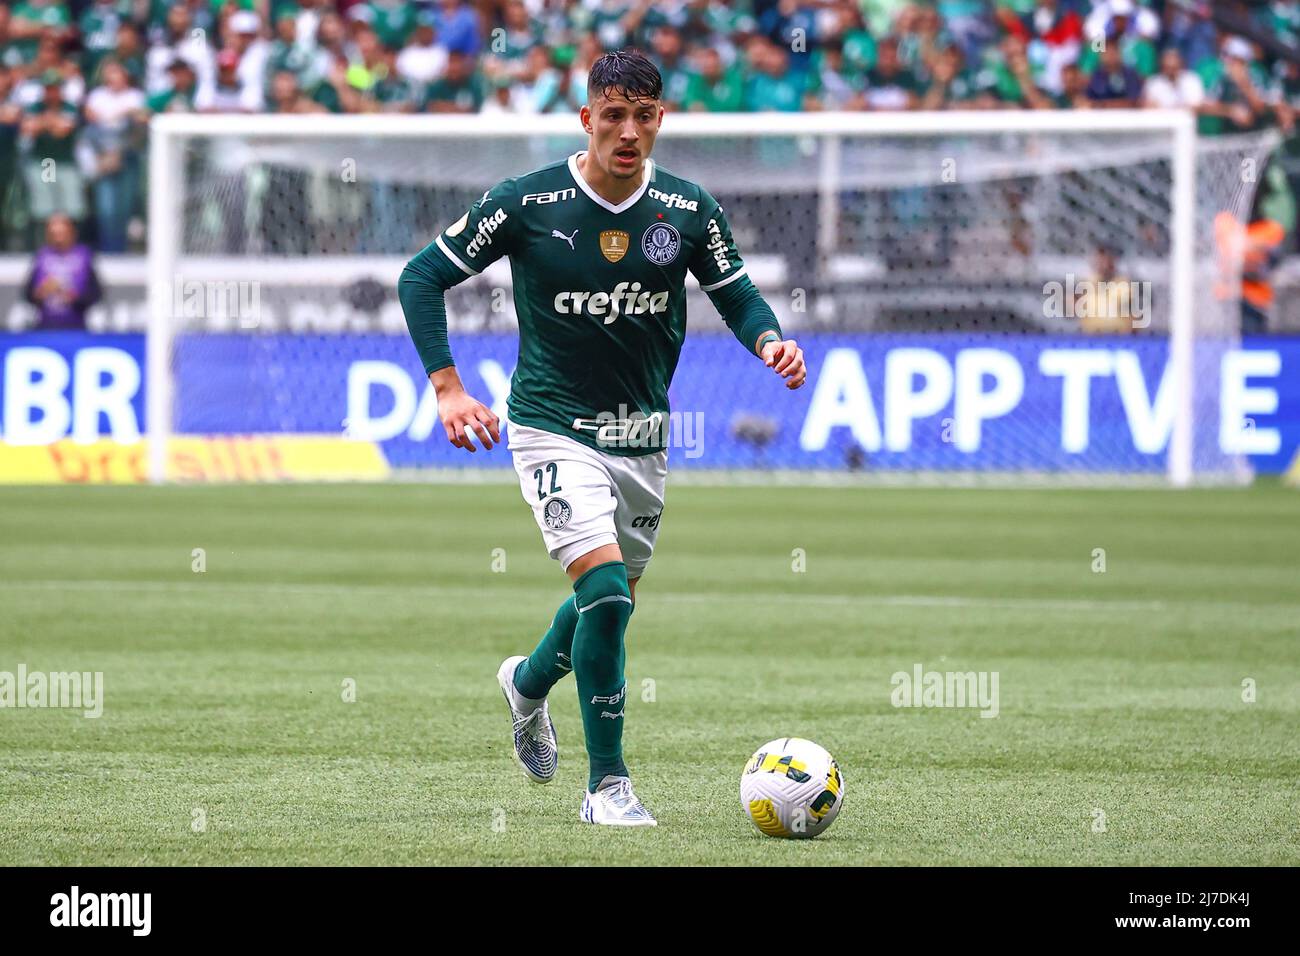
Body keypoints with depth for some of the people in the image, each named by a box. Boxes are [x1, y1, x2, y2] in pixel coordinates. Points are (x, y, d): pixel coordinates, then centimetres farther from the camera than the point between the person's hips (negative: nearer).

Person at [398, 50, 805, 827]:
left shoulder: (688, 210, -4)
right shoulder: (527, 205, -13)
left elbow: (737, 294, 9)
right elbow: (423, 277, -5)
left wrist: (771, 340, -14)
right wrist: (448, 387, -14)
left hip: (643, 435, 5)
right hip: (555, 431, -5)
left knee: (612, 602, 19)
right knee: (605, 589, -22)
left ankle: (529, 684, 53)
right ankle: (608, 786, -11)